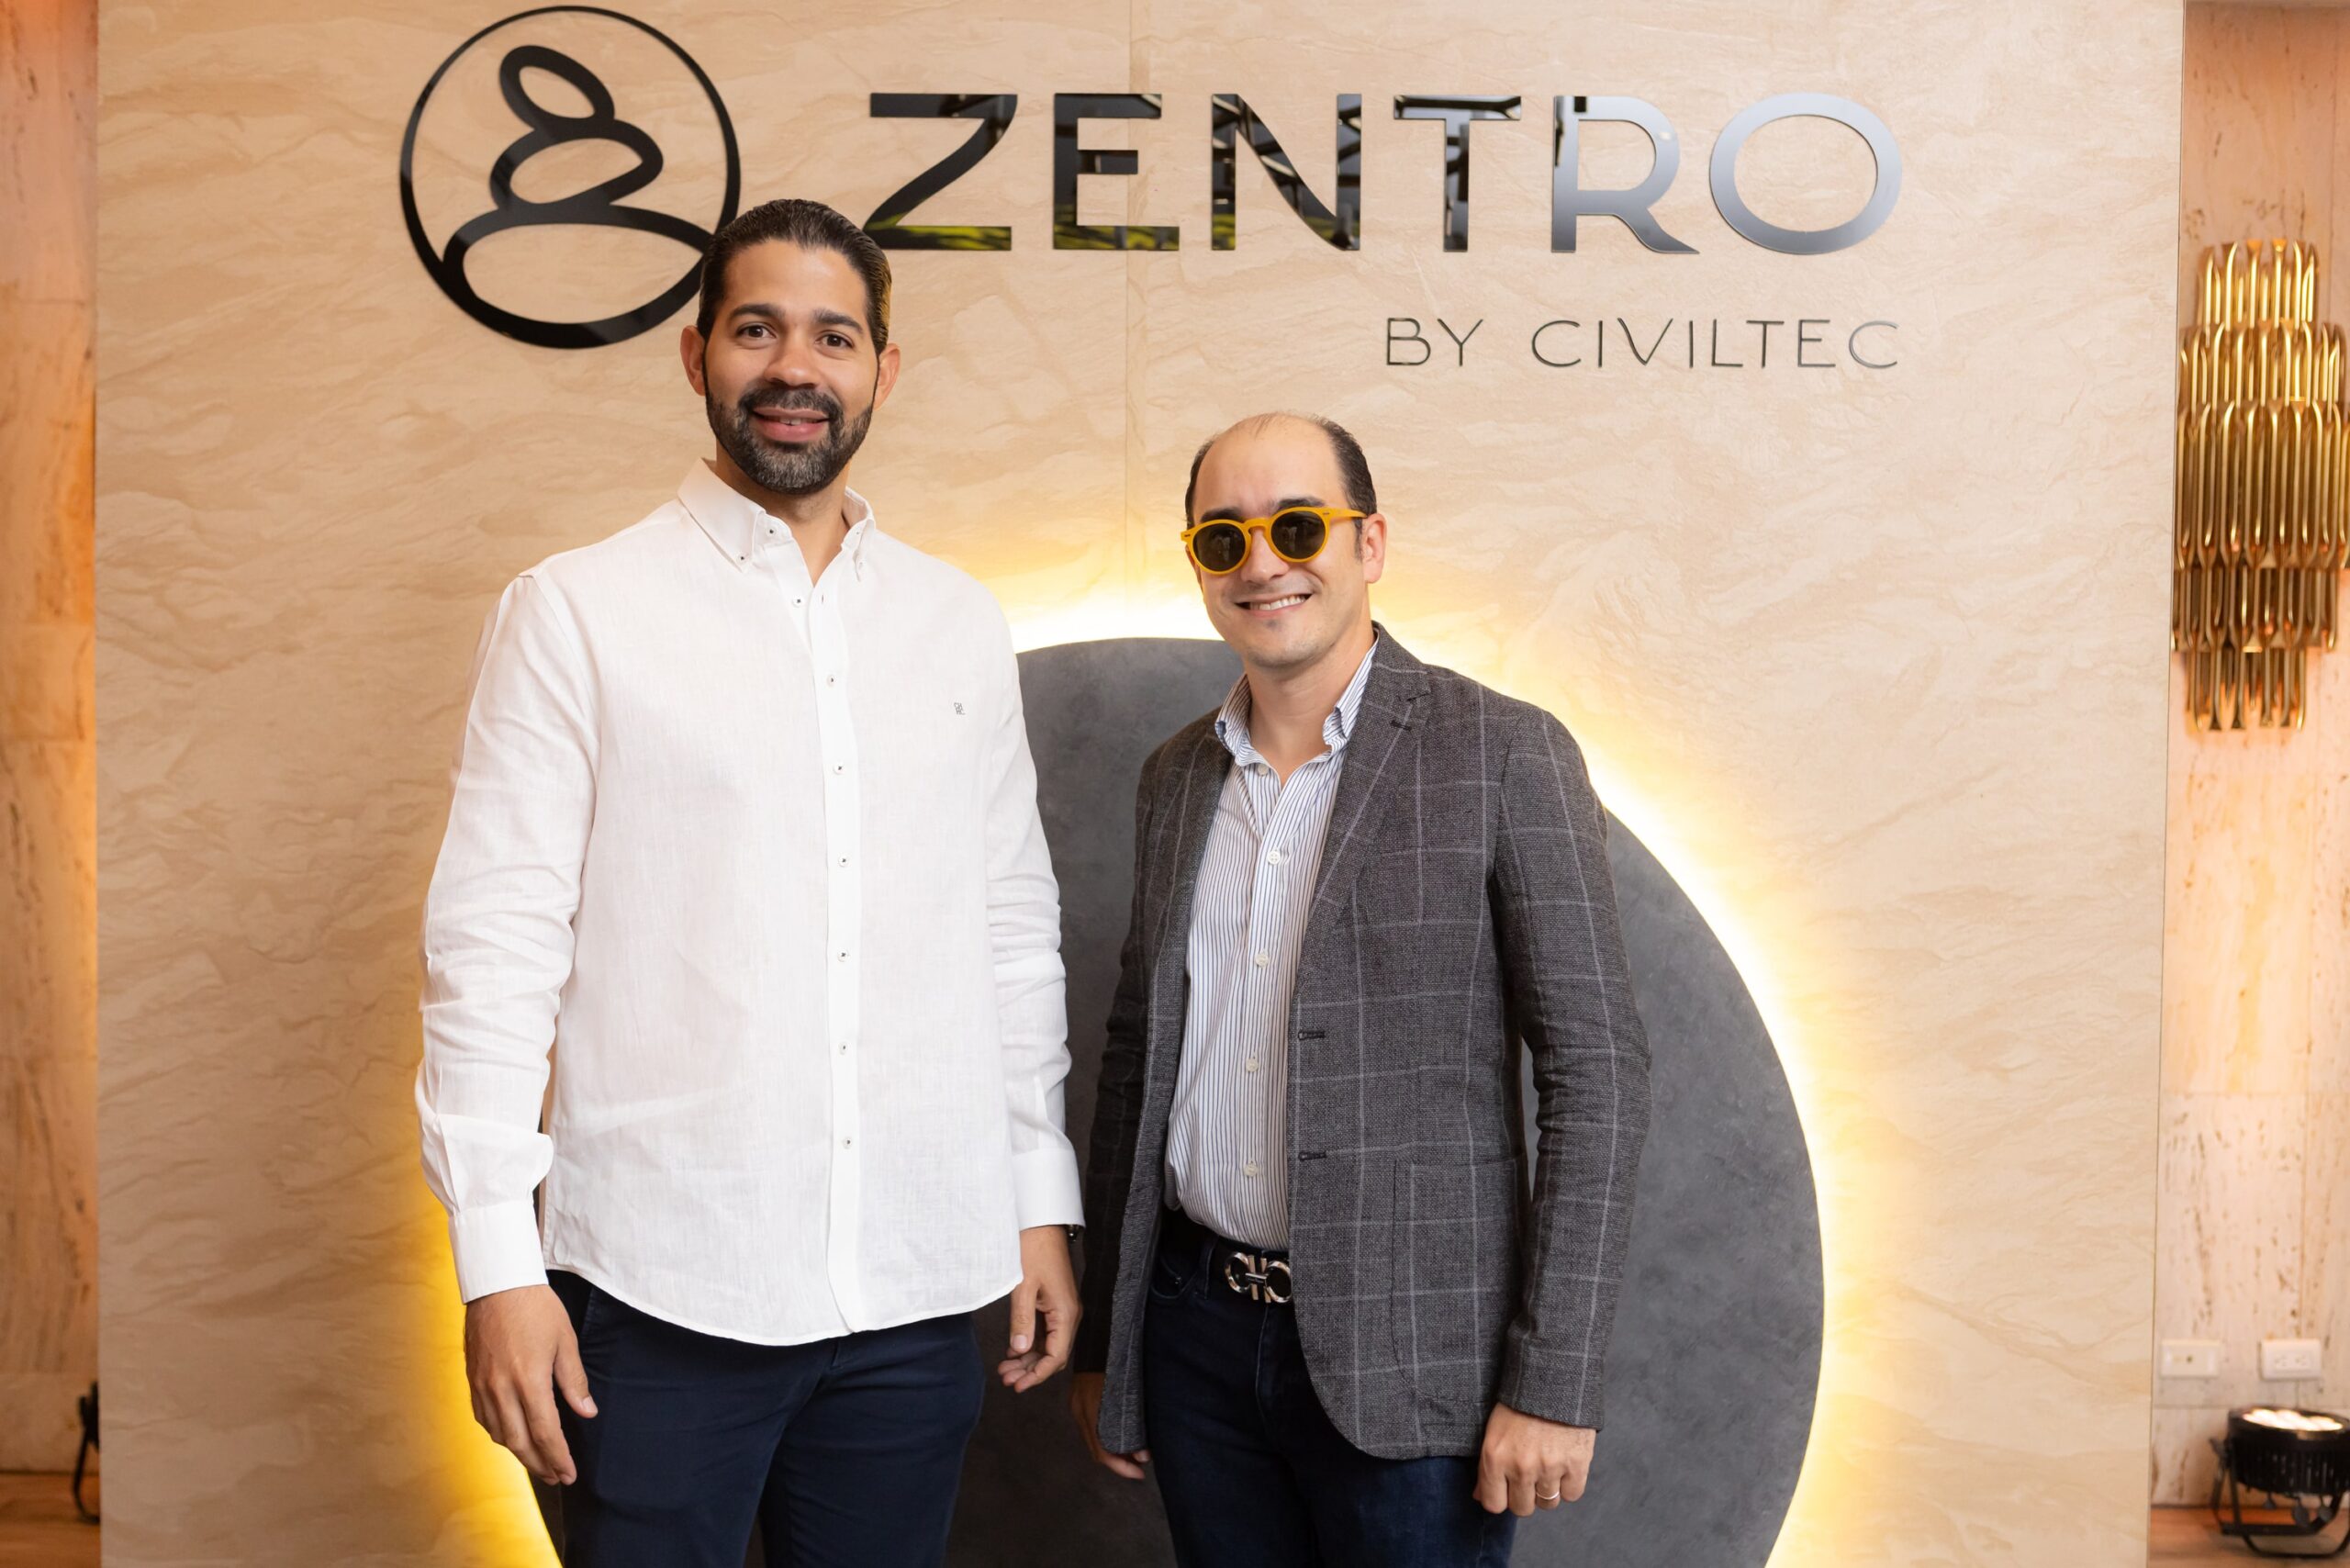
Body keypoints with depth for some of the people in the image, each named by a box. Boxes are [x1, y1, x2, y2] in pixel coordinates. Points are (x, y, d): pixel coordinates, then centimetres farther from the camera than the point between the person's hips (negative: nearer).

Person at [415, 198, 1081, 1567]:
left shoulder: (962, 627, 9)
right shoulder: (577, 611, -1)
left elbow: (1015, 929, 12)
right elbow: (495, 941, -4)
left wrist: (1043, 1196, 10)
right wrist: (498, 1260, -9)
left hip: (919, 1289, 3)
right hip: (664, 1291, -3)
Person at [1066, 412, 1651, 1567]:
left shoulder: (1504, 756, -8)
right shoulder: (1173, 780, 8)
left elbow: (1595, 1072, -10)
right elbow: (1136, 1061, 13)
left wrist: (1553, 1383, -13)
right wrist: (1100, 1343, 13)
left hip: (1407, 1360, -4)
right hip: (1196, 1332, 5)